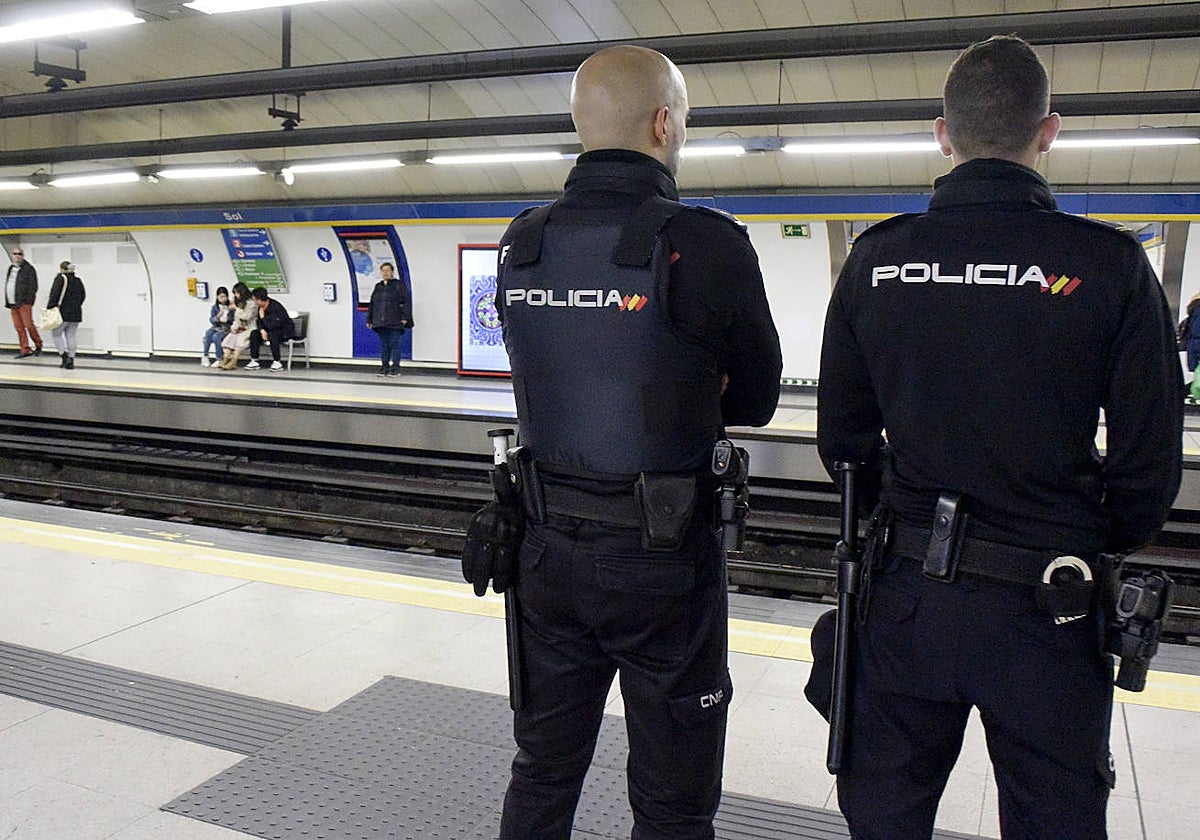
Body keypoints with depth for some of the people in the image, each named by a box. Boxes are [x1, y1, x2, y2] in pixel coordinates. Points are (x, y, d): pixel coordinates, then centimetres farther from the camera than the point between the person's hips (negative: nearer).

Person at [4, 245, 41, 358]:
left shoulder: (29, 269, -5)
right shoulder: (10, 269, 18)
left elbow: (33, 286, -9)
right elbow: (7, 286, 23)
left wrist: (28, 301, -16)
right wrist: (7, 302, 17)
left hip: (24, 302, -7)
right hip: (13, 303, 7)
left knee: (28, 325, -10)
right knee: (18, 327, 5)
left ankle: (38, 344, 10)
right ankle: (25, 350, 7)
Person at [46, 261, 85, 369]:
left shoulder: (60, 278, -7)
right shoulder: (78, 280, 10)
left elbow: (55, 294, -13)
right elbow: (83, 295, 15)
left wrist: (50, 307, -11)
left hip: (64, 312, -6)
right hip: (76, 313, 6)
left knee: (56, 334, 7)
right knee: (71, 336, 8)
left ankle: (64, 356, -6)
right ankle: (71, 361, 6)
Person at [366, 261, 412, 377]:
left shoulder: (399, 285, 0)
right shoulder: (378, 287, 17)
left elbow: (407, 301, -7)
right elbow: (372, 304, 19)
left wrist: (405, 317, -14)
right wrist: (369, 319, 15)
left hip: (395, 323, -5)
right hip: (381, 322, 5)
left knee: (394, 344, -3)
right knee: (383, 345, 8)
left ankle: (395, 368, 2)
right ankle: (385, 368, 14)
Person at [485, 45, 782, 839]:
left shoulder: (521, 246, 0)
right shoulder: (706, 245, -16)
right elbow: (757, 399, -4)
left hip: (549, 548, 5)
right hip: (663, 561, -5)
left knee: (542, 774, 22)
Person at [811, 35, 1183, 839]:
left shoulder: (876, 259, -5)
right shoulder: (1110, 265, -11)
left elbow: (842, 437, 3)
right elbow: (1150, 461, -6)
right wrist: (1104, 546, 13)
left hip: (908, 594, 2)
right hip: (1047, 607, -1)